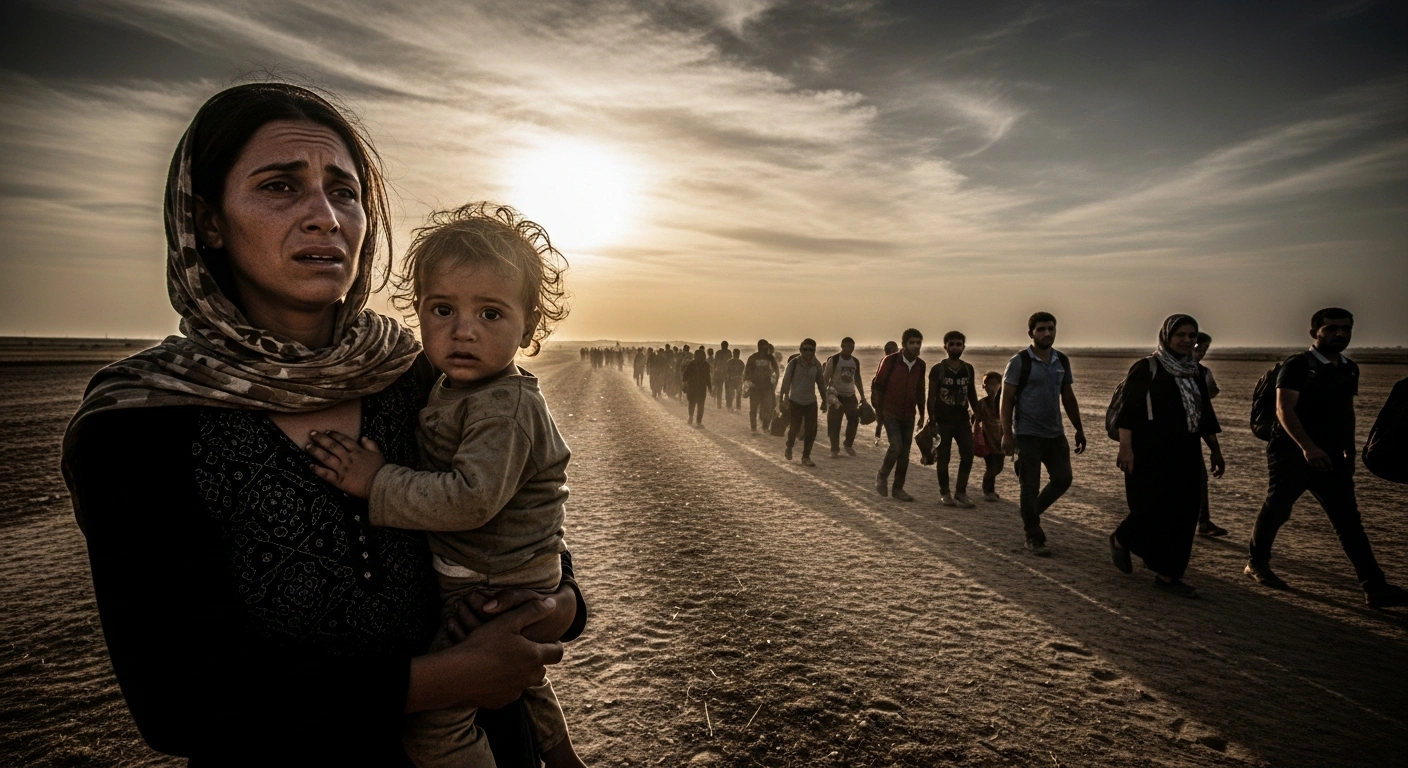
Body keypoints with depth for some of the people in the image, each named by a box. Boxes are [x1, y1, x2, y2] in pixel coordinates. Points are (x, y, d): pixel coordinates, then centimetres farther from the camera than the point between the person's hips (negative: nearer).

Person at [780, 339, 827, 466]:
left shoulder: (816, 365, 0)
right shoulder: (794, 363, -11)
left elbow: (821, 383, 8)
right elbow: (786, 381, -9)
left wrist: (824, 401, 10)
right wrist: (781, 398, -12)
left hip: (811, 402, 3)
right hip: (795, 401, -3)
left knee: (811, 430, -1)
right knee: (794, 428, -1)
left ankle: (806, 457, 11)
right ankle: (789, 448, 30)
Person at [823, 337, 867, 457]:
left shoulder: (855, 361, 8)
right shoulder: (833, 360, -10)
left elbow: (857, 379, 17)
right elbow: (825, 377, -11)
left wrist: (862, 396, 14)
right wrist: (827, 392, -25)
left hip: (851, 395, 5)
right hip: (836, 395, -5)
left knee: (854, 420, 2)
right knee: (834, 424, -3)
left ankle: (848, 444, 22)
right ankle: (835, 449, 8)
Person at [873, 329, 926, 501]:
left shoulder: (920, 365, 4)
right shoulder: (890, 361, -11)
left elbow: (920, 390, 15)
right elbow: (877, 385, -5)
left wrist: (922, 413, 14)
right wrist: (878, 409, -7)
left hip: (909, 414, 5)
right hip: (891, 412, -5)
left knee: (905, 452, 5)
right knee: (896, 446, -17)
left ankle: (898, 488, 16)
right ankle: (882, 476, 9)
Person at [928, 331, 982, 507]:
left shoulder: (968, 369, 6)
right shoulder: (937, 370, -7)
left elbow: (972, 393, 15)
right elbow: (931, 396, -8)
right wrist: (931, 420, -15)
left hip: (963, 419, 4)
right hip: (943, 420, -4)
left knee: (968, 456, 0)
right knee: (943, 458, 4)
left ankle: (960, 492, 13)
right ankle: (944, 493, 16)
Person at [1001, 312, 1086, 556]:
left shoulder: (1062, 361, 8)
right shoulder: (1019, 362, -9)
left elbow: (1068, 397, 15)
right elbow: (1007, 400, -9)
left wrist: (1079, 429, 14)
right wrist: (1007, 434, -15)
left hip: (1055, 434, 6)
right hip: (1027, 434, -5)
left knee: (1063, 479, 6)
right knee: (1030, 487, 1)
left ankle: (1031, 512, 31)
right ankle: (1034, 538, 12)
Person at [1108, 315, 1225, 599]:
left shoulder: (1196, 372, 12)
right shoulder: (1146, 369, -7)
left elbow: (1206, 416, 19)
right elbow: (1128, 411, -13)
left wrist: (1215, 452, 18)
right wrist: (1126, 448, -22)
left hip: (1186, 455, 7)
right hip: (1150, 455, -6)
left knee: (1184, 515, 5)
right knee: (1152, 510, -9)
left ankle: (1168, 574, 14)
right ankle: (1120, 540, 20)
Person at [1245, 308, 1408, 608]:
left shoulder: (1350, 369, 12)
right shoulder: (1297, 366, -10)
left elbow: (1347, 412, 20)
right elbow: (1284, 409, -19)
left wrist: (1349, 452, 16)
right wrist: (1307, 447, -28)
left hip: (1331, 457, 6)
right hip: (1290, 454, -6)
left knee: (1349, 519, 1)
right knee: (1276, 511, 5)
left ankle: (1374, 586, 1)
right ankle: (1256, 563, 21)